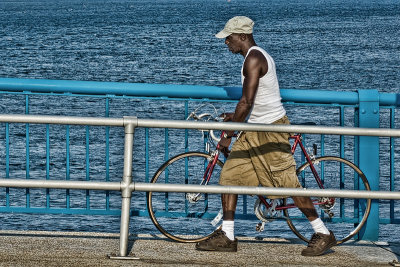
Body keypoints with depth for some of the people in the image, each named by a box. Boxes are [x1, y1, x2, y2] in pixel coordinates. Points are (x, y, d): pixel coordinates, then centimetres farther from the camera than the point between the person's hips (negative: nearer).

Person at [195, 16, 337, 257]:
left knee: (288, 184, -6)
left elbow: (247, 101, -21)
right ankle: (226, 236, 9)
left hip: (271, 129, -10)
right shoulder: (259, 56, 14)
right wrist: (237, 117, 25)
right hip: (256, 129, 10)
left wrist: (229, 135, -16)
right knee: (229, 175, 5)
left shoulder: (253, 59, -18)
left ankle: (324, 234, 4)